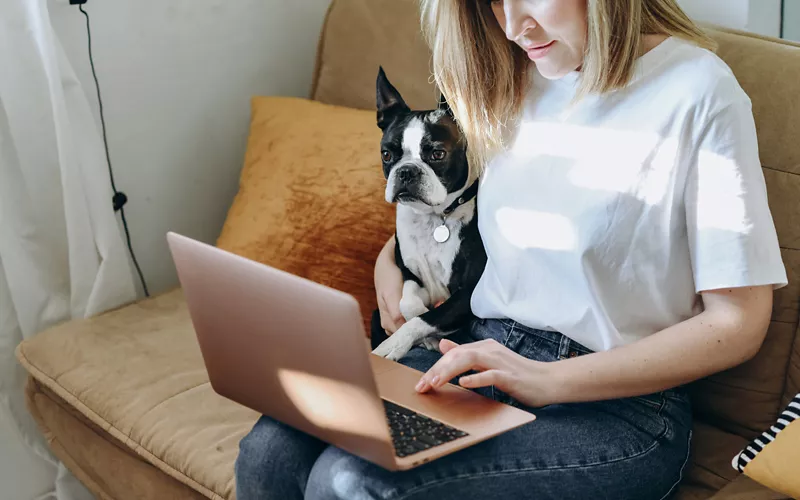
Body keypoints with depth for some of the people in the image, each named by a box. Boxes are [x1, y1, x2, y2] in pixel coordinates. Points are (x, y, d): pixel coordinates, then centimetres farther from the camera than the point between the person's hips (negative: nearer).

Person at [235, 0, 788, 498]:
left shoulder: (696, 91, -11)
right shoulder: (519, 79, 10)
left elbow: (738, 323, -11)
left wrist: (550, 380, -19)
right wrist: (391, 256, 9)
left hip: (615, 406, -5)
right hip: (485, 354, 6)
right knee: (272, 449, -19)